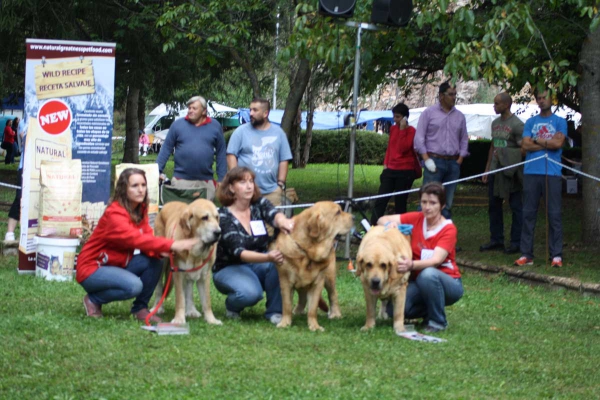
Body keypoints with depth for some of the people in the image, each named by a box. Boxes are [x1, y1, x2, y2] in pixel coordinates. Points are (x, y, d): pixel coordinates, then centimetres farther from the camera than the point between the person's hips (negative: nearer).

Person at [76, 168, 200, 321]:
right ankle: (93, 299, -5)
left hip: (117, 265, 8)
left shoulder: (140, 210, 1)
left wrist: (159, 251, -31)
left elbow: (147, 238, -7)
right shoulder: (114, 214, -25)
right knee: (134, 285, -31)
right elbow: (135, 239, -40)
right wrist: (172, 245, -49)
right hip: (92, 268, -8)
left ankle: (140, 308, -1)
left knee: (155, 262, -15)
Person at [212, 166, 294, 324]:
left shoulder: (259, 205, -5)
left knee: (280, 259, -30)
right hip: (230, 268, -4)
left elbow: (273, 215, -28)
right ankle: (232, 306, 0)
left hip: (258, 264, 4)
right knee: (250, 293, -36)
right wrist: (267, 257, -48)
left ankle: (275, 311, -14)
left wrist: (282, 221, -55)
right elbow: (239, 252, -29)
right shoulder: (224, 216, -18)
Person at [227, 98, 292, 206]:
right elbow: (231, 156, 2)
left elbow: (284, 160, 11)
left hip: (272, 191, 2)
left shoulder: (278, 132, 9)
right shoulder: (241, 131, 3)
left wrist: (281, 183, 4)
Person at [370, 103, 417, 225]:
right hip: (391, 169, 5)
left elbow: (403, 148, -18)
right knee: (380, 200, -3)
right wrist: (385, 164, 11)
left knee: (400, 203, 1)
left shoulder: (411, 131, -7)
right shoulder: (393, 128, 11)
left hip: (405, 171, -5)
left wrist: (402, 130, -18)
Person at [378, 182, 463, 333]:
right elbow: (381, 220, -2)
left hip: (447, 283, -4)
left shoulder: (448, 229, -15)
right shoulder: (416, 219, -2)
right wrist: (389, 224, -27)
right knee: (394, 308, -22)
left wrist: (411, 265, -48)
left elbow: (436, 260, -29)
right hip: (418, 282, 4)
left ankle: (438, 321, -17)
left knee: (428, 274, -39)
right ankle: (428, 312, 9)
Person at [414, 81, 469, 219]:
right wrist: (426, 159, -10)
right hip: (434, 162, -4)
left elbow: (464, 140, 17)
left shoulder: (460, 116, 13)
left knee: (447, 204, 6)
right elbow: (419, 138, -2)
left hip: (453, 163, 4)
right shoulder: (429, 113, 1)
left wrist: (460, 160, 5)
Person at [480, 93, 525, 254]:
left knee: (516, 207, -1)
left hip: (511, 172, -8)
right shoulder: (495, 123, 15)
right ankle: (496, 240, 19)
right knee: (494, 206, 11)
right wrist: (487, 168, 19)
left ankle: (516, 242, 2)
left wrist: (506, 156, -19)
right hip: (495, 170, 8)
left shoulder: (517, 124, -9)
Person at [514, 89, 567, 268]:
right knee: (528, 213, 2)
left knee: (554, 214, -3)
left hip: (552, 173, -3)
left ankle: (556, 255, -1)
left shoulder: (559, 122, 7)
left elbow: (558, 143, -9)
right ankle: (526, 254, 5)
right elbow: (525, 145, 1)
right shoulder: (530, 122, 14)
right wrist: (547, 143, -5)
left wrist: (536, 140, -1)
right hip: (531, 172, 3)